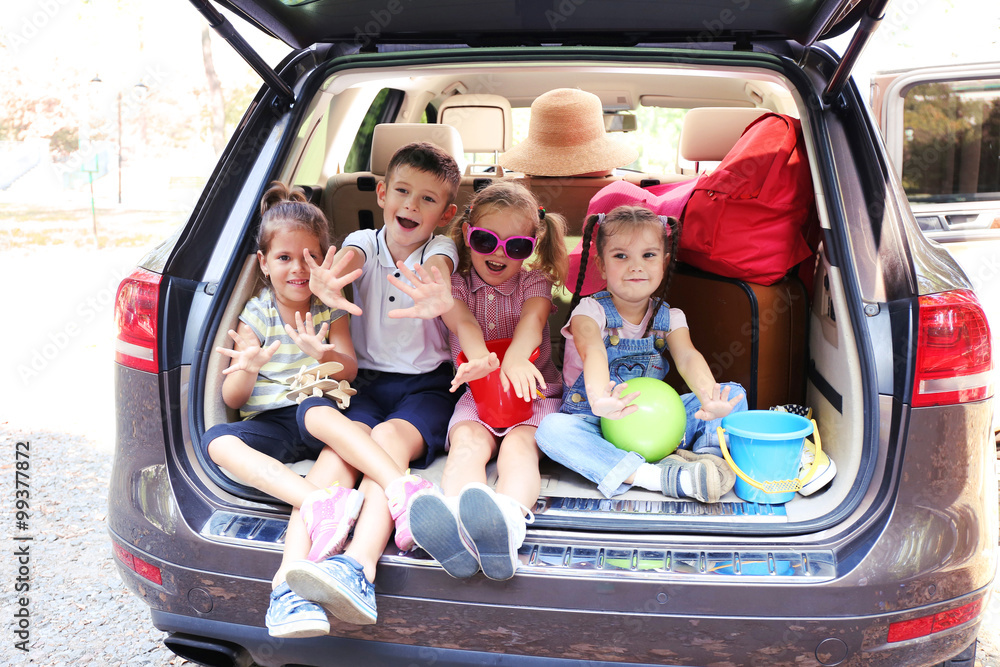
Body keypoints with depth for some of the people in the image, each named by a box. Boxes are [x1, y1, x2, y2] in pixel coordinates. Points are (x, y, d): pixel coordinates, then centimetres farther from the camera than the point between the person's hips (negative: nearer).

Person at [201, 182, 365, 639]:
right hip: (268, 425, 1)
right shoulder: (256, 315, 8)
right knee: (216, 441, -28)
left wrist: (324, 354, -25)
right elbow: (233, 399, 6)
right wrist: (246, 370, -18)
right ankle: (318, 499, -45)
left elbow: (350, 371, -3)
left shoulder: (330, 307, 9)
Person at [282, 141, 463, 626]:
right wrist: (325, 284, -47)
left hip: (427, 383, -2)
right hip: (367, 382, 3)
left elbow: (438, 272, -26)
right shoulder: (364, 242, 5)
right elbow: (345, 261, -20)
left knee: (391, 438, -32)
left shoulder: (439, 250, 0)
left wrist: (438, 299, -54)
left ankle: (358, 568, -51)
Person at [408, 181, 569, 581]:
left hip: (533, 394, 0)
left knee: (519, 446, -32)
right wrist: (481, 359, -42)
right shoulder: (455, 286, 9)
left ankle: (507, 524, -64)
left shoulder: (534, 282, 8)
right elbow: (463, 321, -16)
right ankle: (454, 528, -62)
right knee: (468, 443, -31)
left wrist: (515, 358, -42)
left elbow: (533, 317, -16)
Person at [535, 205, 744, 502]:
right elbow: (594, 351, -32)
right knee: (551, 429, -36)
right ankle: (659, 477, -43)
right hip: (596, 423, -3)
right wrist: (599, 399, -56)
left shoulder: (669, 318, 3)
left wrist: (710, 397, -42)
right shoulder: (591, 311, -9)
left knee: (732, 393, -9)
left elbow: (688, 357, -18)